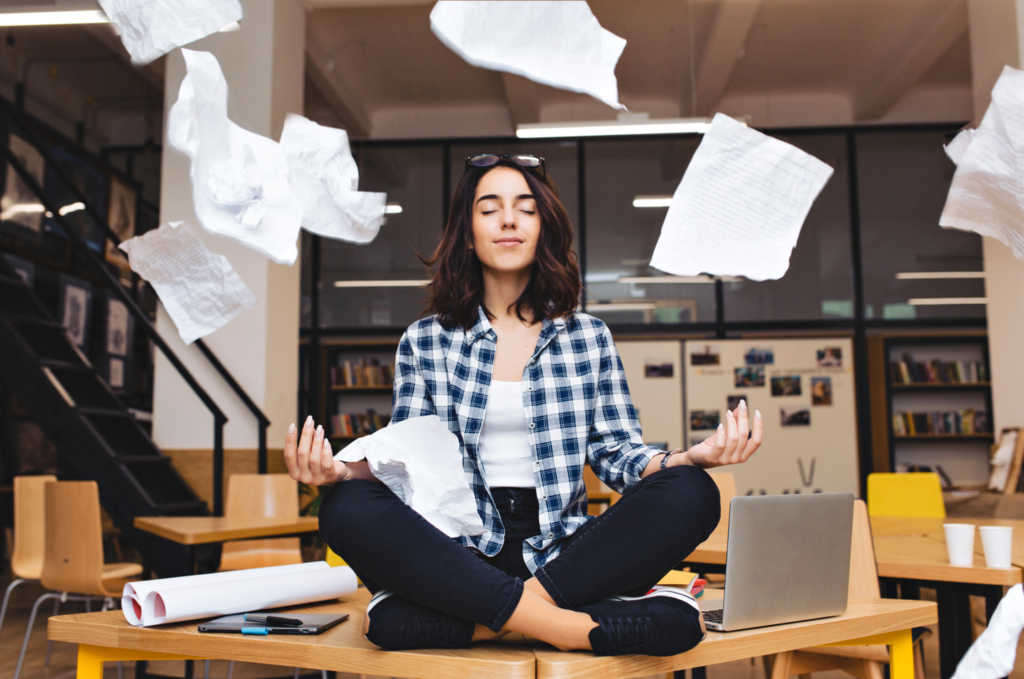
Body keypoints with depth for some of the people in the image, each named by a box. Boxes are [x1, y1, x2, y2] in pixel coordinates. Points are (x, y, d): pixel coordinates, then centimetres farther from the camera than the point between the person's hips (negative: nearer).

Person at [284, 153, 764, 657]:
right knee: (348, 509, -30)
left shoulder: (588, 336, 12)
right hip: (460, 554, 0)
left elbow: (617, 452, 8)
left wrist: (690, 458, -14)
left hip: (562, 553, 1)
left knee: (691, 493, -26)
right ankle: (569, 626, -33)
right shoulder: (424, 342, 10)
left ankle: (486, 623, -27)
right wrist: (343, 469, -16)